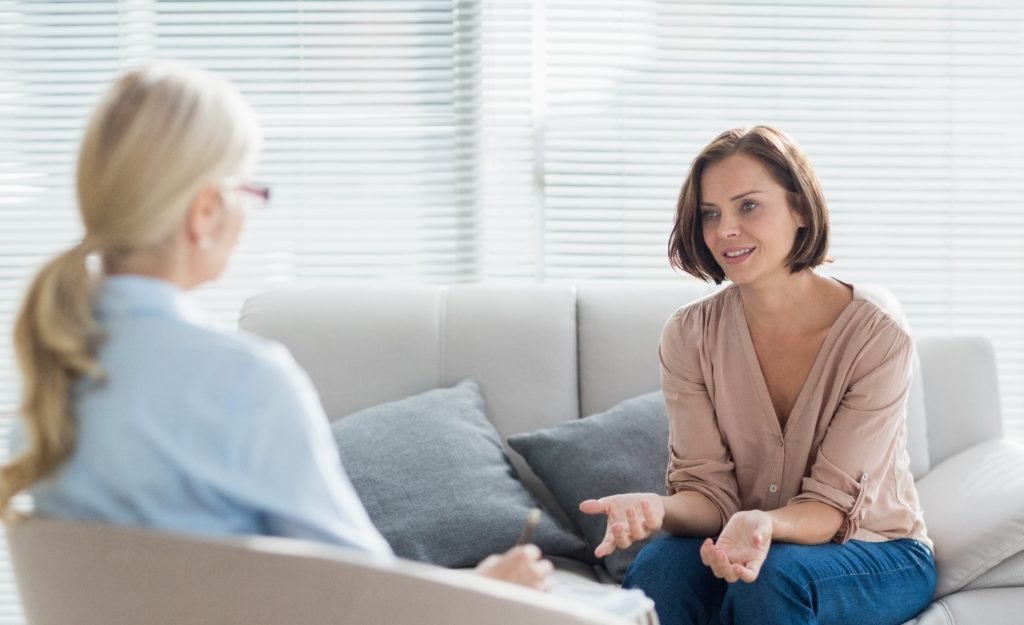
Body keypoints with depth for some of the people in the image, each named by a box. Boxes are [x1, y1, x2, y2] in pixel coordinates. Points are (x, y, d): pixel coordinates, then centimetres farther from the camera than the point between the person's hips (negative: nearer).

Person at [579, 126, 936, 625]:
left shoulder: (877, 336, -17)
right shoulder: (689, 336, -6)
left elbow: (831, 507, -18)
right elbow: (709, 491, -9)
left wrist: (763, 525, -41)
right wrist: (658, 508, -34)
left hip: (880, 556, -2)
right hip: (742, 545, 2)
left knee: (771, 575, -35)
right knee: (659, 564, -31)